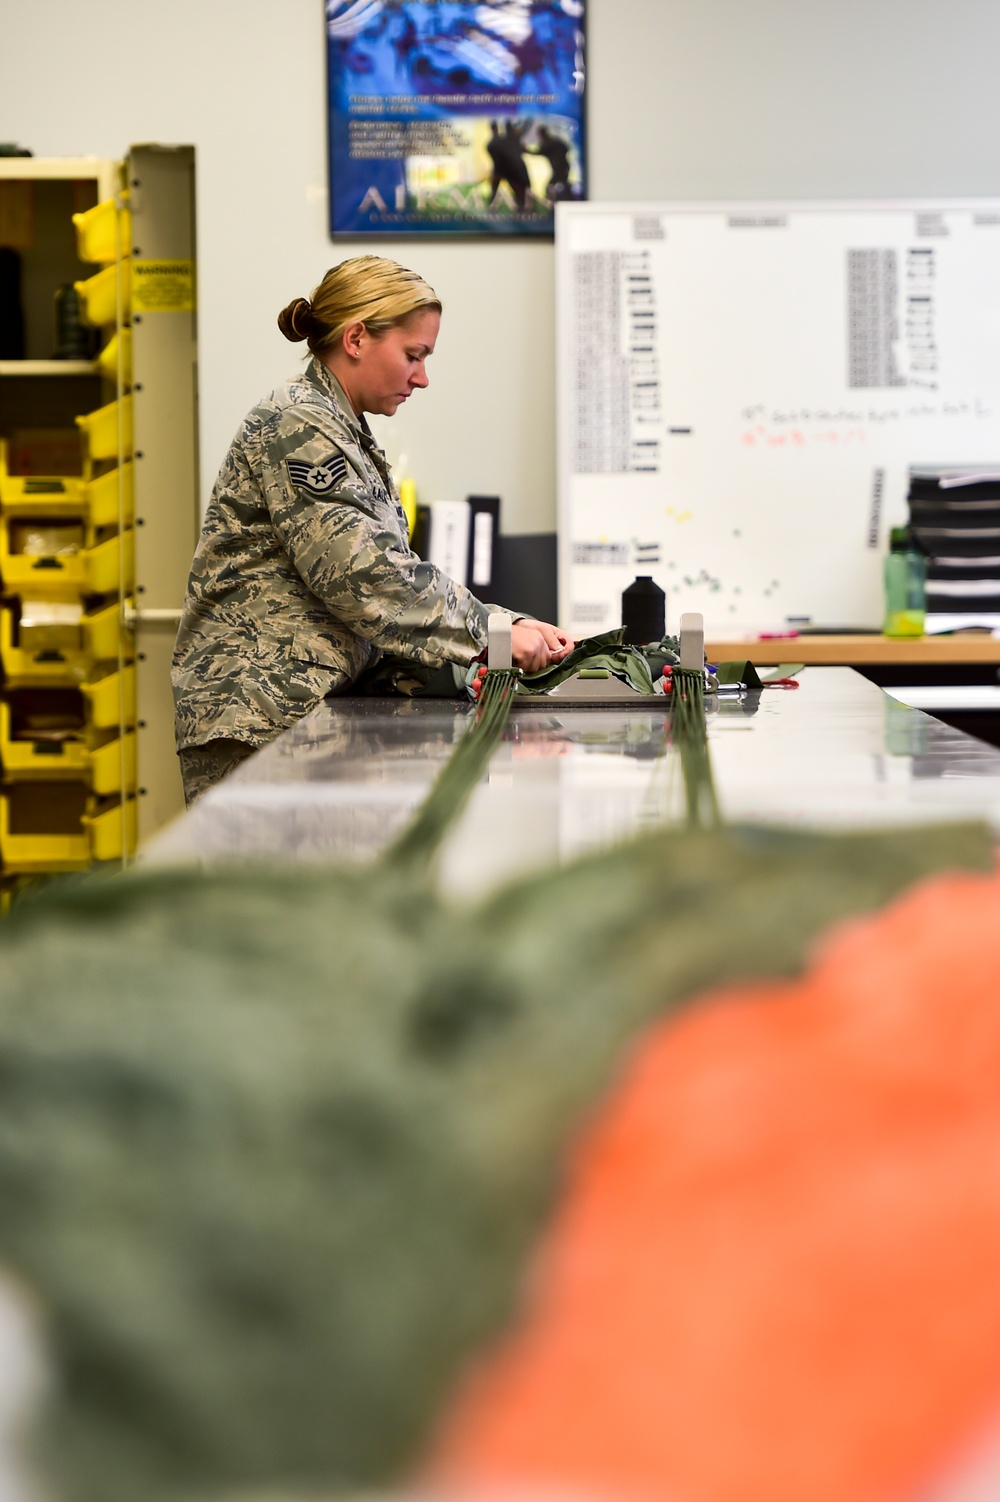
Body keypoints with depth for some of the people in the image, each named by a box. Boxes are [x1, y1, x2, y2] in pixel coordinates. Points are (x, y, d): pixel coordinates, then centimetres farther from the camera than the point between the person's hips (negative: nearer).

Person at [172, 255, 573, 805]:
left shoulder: (347, 433, 20)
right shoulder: (297, 428, -12)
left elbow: (398, 574, 17)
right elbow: (365, 578, -20)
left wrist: (515, 627, 5)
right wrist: (493, 633, -16)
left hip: (310, 712, 10)